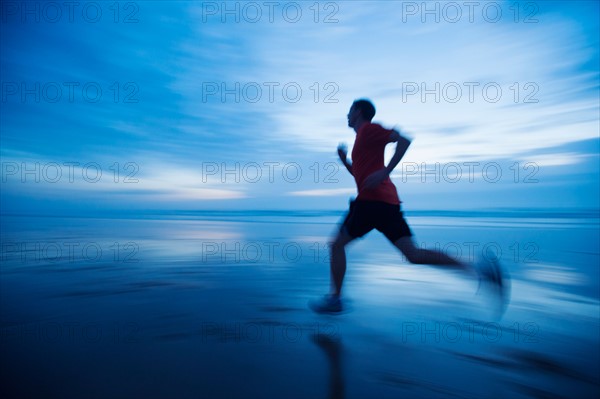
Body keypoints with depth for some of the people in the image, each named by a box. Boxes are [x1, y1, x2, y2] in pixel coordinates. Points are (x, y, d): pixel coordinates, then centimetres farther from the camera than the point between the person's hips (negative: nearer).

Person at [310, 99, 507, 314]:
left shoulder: (368, 128, 3)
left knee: (337, 245, 4)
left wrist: (385, 172, -18)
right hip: (388, 201, 9)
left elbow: (403, 140, -10)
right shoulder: (364, 137, 30)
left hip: (371, 200, -9)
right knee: (413, 254, 0)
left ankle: (334, 298, 11)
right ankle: (479, 270, -9)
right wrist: (344, 159, 20)